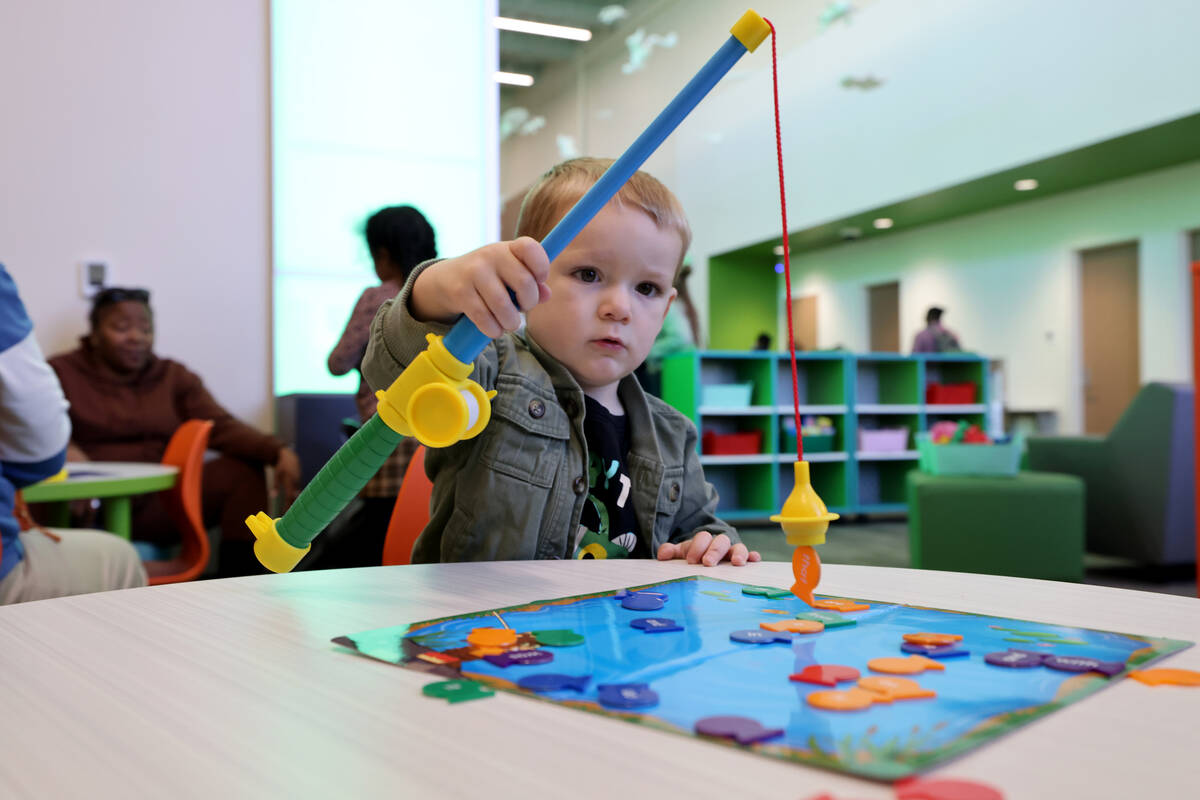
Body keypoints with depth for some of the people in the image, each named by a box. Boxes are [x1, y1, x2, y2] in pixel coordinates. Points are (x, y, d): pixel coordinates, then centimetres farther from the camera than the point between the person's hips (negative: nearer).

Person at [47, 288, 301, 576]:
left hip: (160, 503, 3)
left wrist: (278, 451, -19)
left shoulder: (175, 376, 15)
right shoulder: (62, 373, 9)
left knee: (245, 471, -17)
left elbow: (222, 426, 1)